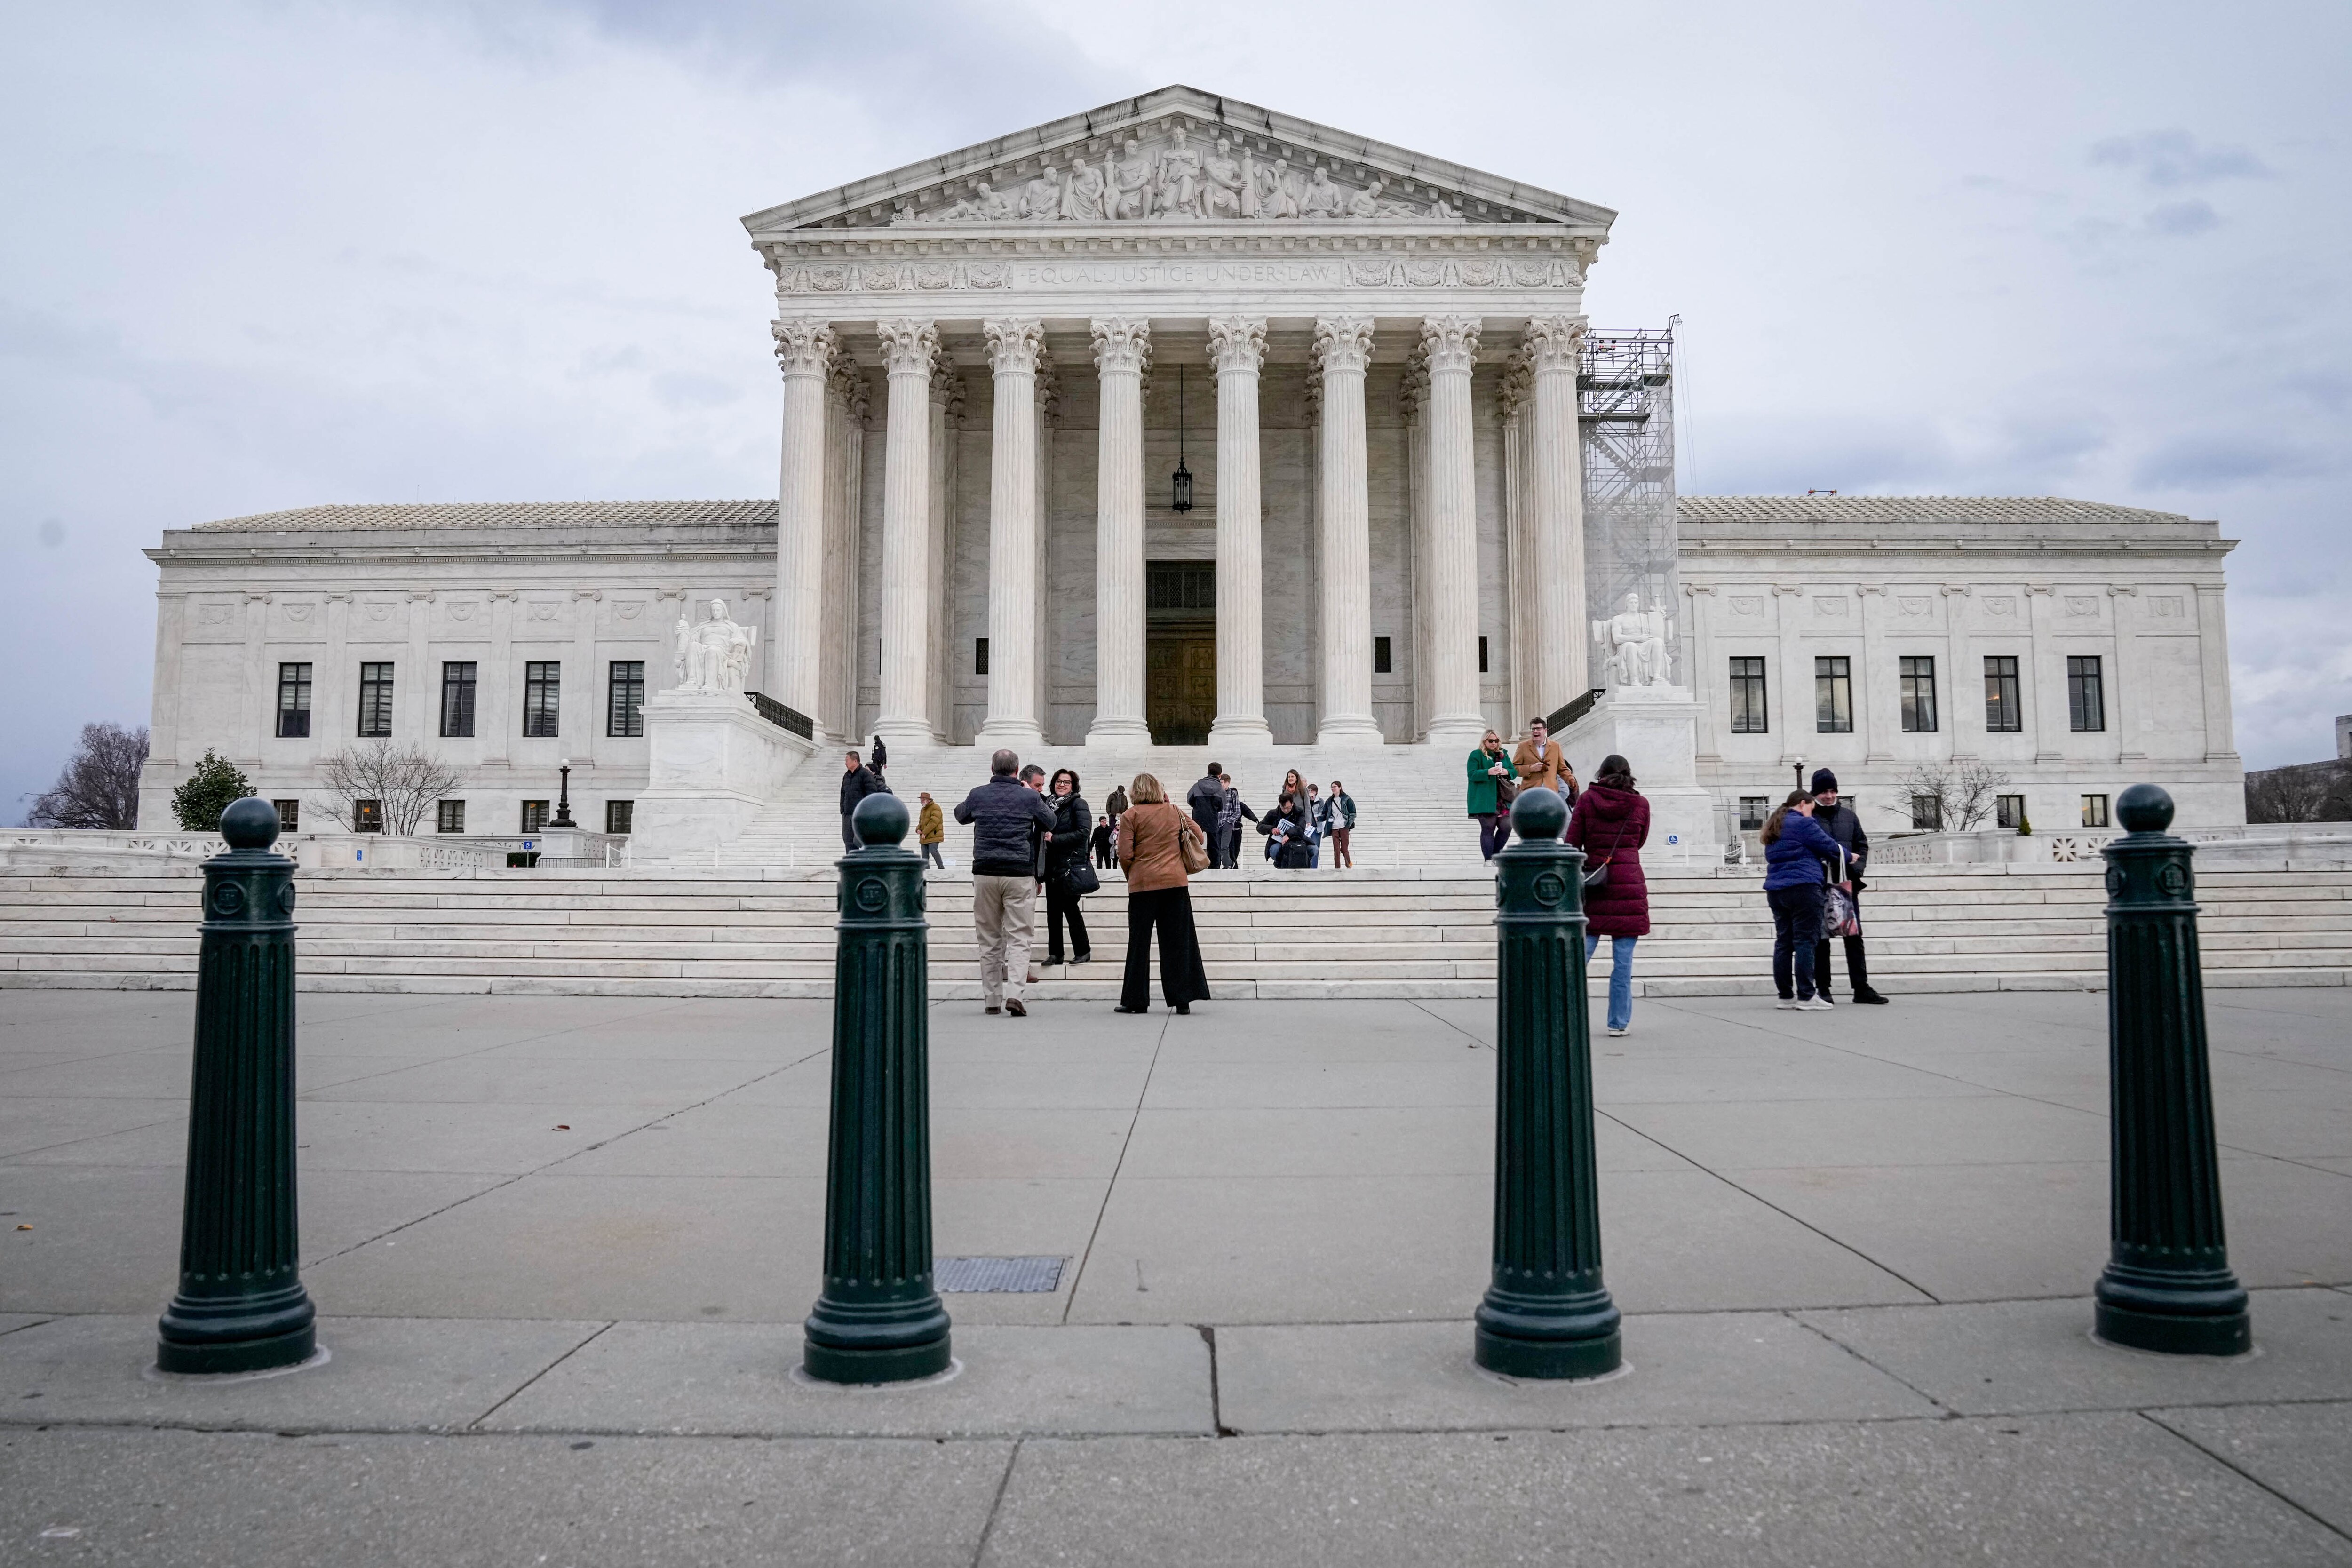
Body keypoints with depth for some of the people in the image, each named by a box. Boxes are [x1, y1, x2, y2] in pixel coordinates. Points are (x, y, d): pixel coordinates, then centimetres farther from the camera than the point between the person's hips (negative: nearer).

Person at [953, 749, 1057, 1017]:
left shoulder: (978, 795, 3)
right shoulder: (1029, 797, -3)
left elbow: (960, 815, 24)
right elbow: (1052, 824, 13)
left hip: (985, 873, 2)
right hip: (1020, 874, -2)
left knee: (989, 939, 11)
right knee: (1019, 937, -1)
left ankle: (992, 998, 13)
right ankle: (1013, 992, -17)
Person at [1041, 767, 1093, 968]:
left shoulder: (1079, 804, -5)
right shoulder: (1048, 803, 12)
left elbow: (1082, 833, -15)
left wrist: (1054, 838, -16)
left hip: (1071, 863, -6)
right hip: (1052, 864, 6)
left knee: (1070, 906, -3)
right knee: (1053, 909, 5)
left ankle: (1083, 951, 10)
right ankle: (1055, 953, 11)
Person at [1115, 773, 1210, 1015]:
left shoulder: (1131, 816, -2)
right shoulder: (1174, 812, 8)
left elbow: (1125, 855, -6)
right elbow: (1198, 834, 18)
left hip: (1143, 884, -2)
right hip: (1176, 882, 3)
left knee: (1139, 943, 6)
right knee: (1178, 942, 5)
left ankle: (1136, 1000, 9)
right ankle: (1182, 999, 2)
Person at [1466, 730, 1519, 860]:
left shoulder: (1503, 755, 18)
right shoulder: (1476, 755, 1)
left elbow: (1515, 772, 17)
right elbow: (1472, 774, -9)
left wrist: (1507, 772, -6)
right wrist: (1488, 772, -23)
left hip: (1503, 800, 5)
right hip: (1485, 800, -5)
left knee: (1506, 827, -1)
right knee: (1488, 829, -4)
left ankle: (1495, 855, 15)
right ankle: (1489, 859, 1)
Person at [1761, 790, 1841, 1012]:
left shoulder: (1775, 827, 20)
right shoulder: (1803, 823, -7)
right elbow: (1828, 846, -4)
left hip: (1775, 889, 9)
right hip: (1803, 887, -9)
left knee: (1783, 942, 9)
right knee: (1805, 941, -8)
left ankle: (1786, 996, 11)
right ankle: (1806, 998, -10)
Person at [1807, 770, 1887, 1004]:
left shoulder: (1849, 815, 10)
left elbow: (1863, 845, 13)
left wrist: (1854, 873, -2)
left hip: (1847, 885, 4)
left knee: (1854, 936, 5)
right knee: (1821, 938, 3)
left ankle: (1861, 988, 9)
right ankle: (1823, 989, 8)